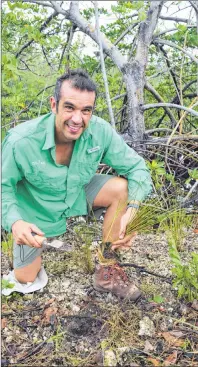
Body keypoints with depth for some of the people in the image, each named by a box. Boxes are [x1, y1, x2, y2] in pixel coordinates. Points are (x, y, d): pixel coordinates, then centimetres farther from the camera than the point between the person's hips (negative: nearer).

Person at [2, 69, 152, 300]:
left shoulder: (100, 131, -25)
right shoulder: (20, 141, -31)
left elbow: (137, 167, -16)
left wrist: (131, 211, -33)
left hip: (78, 193, 2)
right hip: (37, 210, -2)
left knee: (123, 188, -24)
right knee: (26, 279, 3)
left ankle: (106, 273, -9)